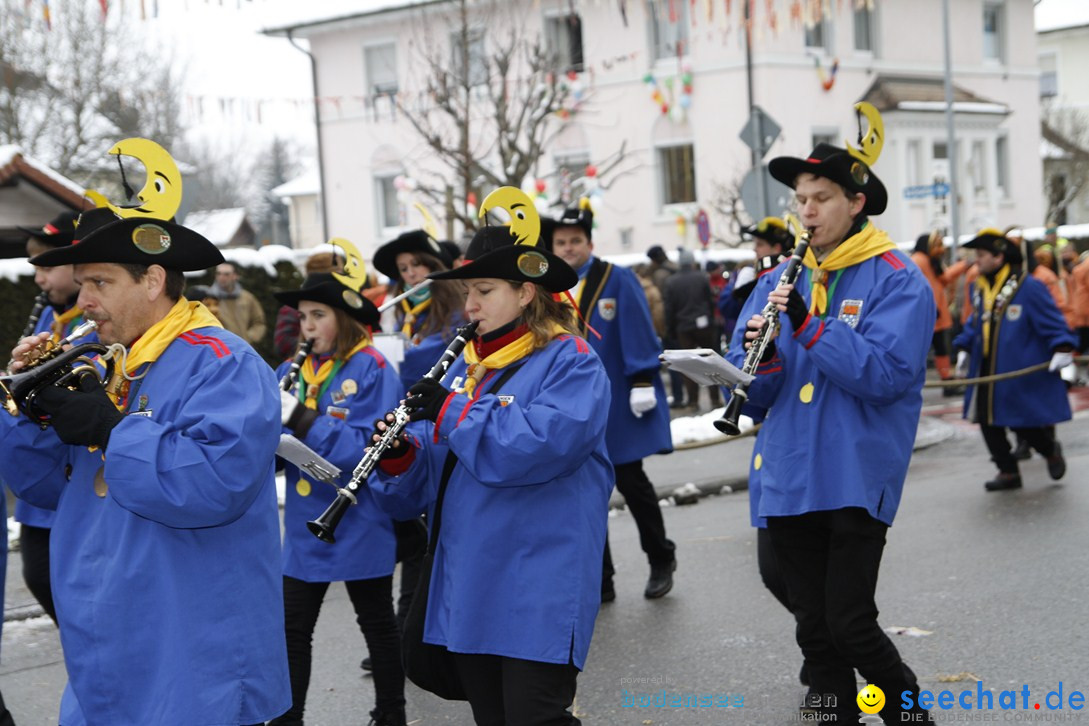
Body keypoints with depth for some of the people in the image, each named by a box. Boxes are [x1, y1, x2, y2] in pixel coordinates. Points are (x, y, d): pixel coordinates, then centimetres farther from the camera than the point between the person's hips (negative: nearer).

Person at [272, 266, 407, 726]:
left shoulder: (372, 369, -12)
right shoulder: (293, 370, 6)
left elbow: (366, 448, -22)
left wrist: (302, 420, -28)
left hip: (358, 525, -5)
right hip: (306, 524, 5)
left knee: (376, 622, 11)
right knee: (293, 627, 7)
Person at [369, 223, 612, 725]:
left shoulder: (570, 361, -8)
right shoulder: (467, 366, 14)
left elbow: (544, 442, -26)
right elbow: (435, 466, 14)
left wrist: (450, 412, -20)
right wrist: (400, 456, -9)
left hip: (537, 591, -7)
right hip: (469, 587, 7)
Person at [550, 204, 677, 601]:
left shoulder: (617, 279, -4)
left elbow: (638, 334, -9)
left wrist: (642, 384, -15)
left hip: (617, 403, -4)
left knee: (631, 482, 4)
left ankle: (661, 560, 24)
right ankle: (598, 580, 12)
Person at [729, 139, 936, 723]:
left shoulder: (896, 280, -4)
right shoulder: (780, 282, 11)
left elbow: (886, 374, -18)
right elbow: (753, 393, 6)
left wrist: (809, 325, -25)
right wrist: (760, 358, -16)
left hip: (856, 480, -5)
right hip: (788, 479, 5)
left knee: (850, 624, -7)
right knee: (814, 629, 9)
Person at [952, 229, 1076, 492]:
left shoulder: (1029, 288, -13)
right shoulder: (980, 289, 8)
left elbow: (1052, 322, -11)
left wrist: (1061, 349, -22)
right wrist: (964, 349, 16)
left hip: (1021, 373, -7)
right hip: (986, 372, 7)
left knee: (1023, 424, -1)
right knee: (987, 421, 3)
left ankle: (1051, 451, 31)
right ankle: (1008, 472, 17)